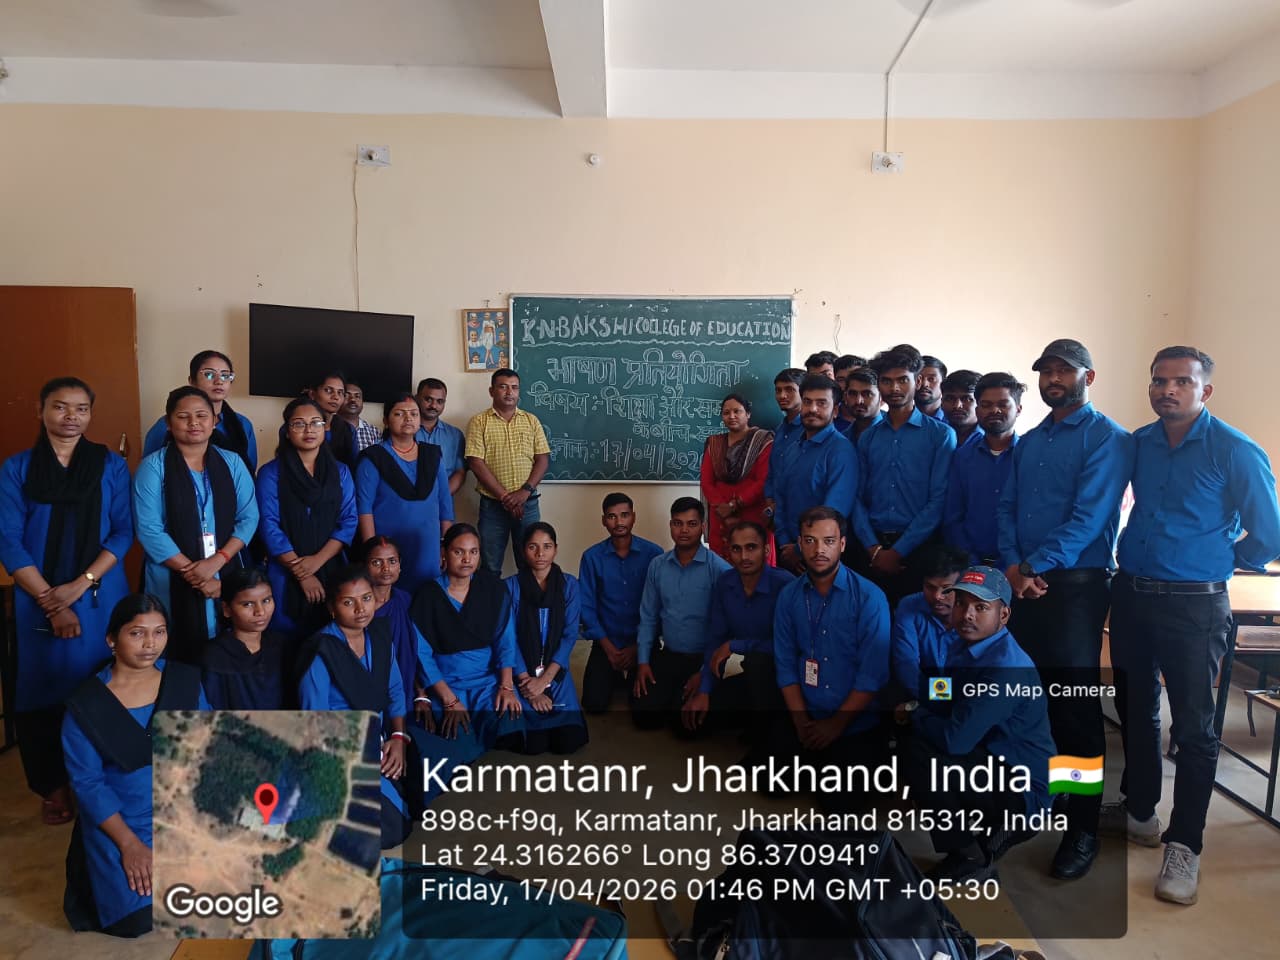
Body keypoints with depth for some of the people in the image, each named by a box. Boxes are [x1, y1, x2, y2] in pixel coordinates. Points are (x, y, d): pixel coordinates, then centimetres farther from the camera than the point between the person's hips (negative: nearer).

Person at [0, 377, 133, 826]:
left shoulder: (112, 466, 2)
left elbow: (123, 532, -1)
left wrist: (80, 585, -12)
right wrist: (50, 601, -10)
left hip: (101, 597, 0)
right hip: (39, 599, 0)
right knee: (44, 688, 6)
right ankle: (54, 785, 23)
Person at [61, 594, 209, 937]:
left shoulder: (186, 680, -3)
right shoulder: (86, 703, -10)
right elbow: (86, 781, -9)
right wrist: (129, 843, -16)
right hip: (120, 821, -1)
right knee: (138, 917, -13)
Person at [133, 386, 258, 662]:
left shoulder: (232, 462, 5)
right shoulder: (153, 467, -4)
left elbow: (249, 517, 0)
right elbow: (149, 530, -10)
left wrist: (216, 561, -13)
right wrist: (193, 573, -13)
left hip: (227, 576, 3)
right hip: (173, 582, -2)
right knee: (178, 659, 5)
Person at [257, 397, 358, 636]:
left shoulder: (340, 471, 8)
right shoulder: (271, 473, -1)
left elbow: (348, 521, 1)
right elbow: (269, 527, -7)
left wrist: (318, 560, -12)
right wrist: (301, 573, -11)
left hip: (333, 570, 3)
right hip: (287, 575, -2)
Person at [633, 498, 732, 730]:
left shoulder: (719, 569, -13)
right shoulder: (657, 566, 3)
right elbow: (648, 617, 8)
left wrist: (704, 673, -12)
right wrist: (642, 662, 2)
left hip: (703, 659, -4)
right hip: (667, 655, 4)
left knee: (686, 722, -15)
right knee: (643, 716, -4)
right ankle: (670, 696, 26)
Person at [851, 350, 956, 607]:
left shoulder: (940, 435, -1)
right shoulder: (867, 437, 11)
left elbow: (938, 500, -8)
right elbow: (859, 498, 6)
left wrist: (898, 551, -11)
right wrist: (873, 548, -8)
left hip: (917, 549, -3)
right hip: (871, 551, 3)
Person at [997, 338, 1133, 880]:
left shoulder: (1107, 438, -6)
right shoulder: (1029, 442, 16)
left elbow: (1089, 516, -15)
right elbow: (1006, 507, 10)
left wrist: (1038, 566, -15)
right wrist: (1012, 566, -5)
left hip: (1076, 584, -6)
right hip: (1024, 584, 6)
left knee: (1075, 700, -3)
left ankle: (1083, 828, 7)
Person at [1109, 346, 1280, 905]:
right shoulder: (1137, 444, 3)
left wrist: (1217, 562, 7)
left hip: (1193, 607, -5)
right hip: (1130, 596, 5)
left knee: (1193, 727, 1)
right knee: (1135, 709, 16)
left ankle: (1184, 845, 13)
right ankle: (1139, 814, 33)